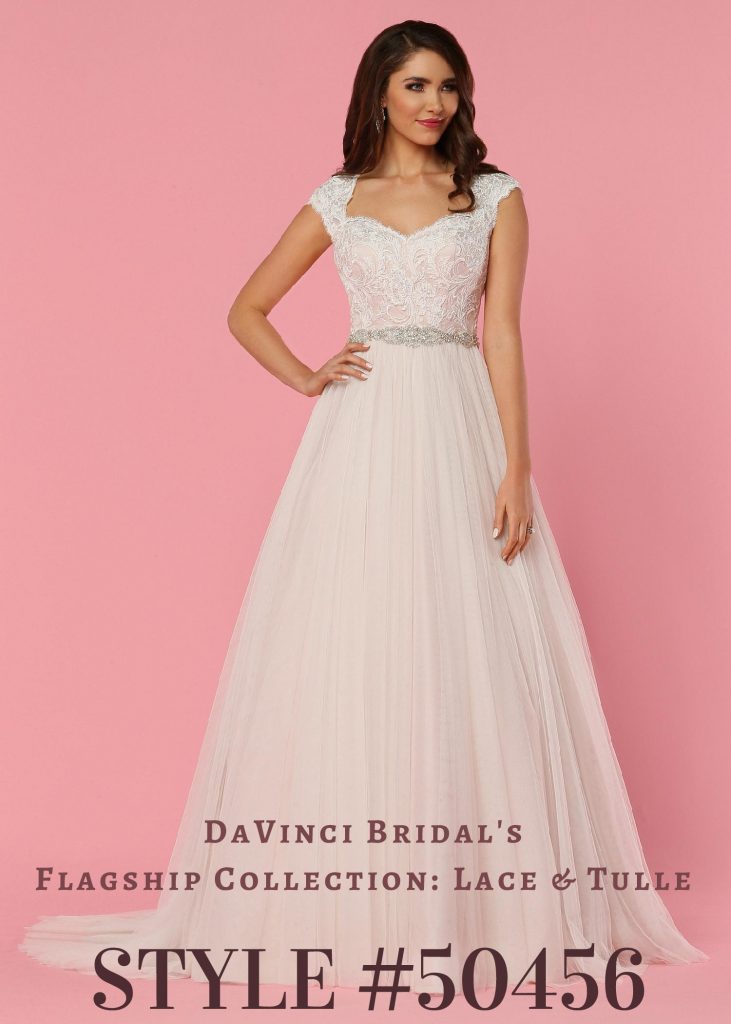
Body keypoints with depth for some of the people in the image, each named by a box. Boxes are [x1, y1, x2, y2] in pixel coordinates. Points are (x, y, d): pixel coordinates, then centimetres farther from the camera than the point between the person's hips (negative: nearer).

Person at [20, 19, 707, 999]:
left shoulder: (496, 197, 8)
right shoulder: (336, 202, 12)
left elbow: (502, 332, 0)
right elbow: (247, 309, 19)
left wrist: (517, 468, -8)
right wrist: (306, 380, 3)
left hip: (459, 435, -1)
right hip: (361, 439, 1)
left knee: (471, 652, -2)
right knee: (349, 649, 0)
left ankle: (477, 895, 10)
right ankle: (347, 902, 10)